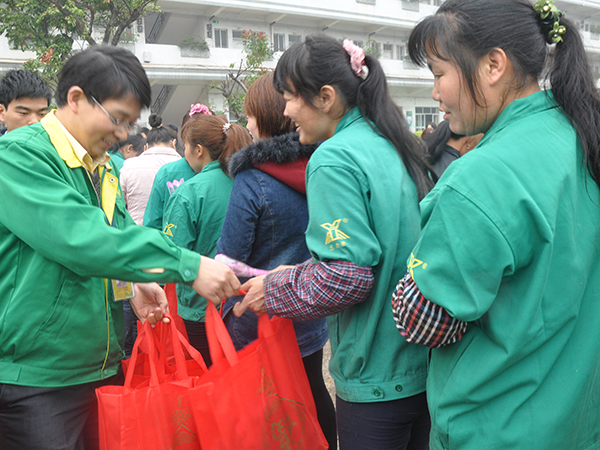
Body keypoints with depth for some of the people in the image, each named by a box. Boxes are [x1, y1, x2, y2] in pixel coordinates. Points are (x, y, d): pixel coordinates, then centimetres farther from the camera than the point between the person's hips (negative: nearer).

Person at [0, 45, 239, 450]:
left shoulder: (105, 168, 11)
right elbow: (79, 238, -28)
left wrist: (134, 282, -1)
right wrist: (188, 266, -30)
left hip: (103, 368, 8)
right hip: (34, 378, -7)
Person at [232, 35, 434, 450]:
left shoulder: (334, 159, -19)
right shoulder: (395, 147, 8)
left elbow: (347, 276, -25)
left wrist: (273, 291, -9)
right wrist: (299, 272, 11)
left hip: (377, 377, -8)